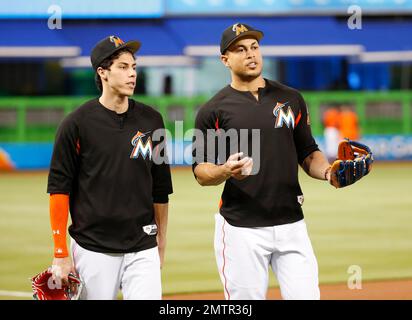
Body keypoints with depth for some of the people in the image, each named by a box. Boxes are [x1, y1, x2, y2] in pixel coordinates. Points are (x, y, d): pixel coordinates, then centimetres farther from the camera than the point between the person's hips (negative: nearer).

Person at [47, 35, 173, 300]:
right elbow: (59, 189, -3)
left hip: (143, 250, 3)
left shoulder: (151, 121, 7)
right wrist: (61, 255, -7)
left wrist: (161, 244, 17)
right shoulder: (77, 124, -4)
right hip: (94, 249, -3)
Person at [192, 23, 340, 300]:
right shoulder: (213, 110, 1)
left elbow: (308, 153, 15)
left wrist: (327, 172, -7)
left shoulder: (291, 99, 10)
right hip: (240, 229, -3)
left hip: (291, 224, 3)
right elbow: (201, 172, -1)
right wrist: (225, 171, -23)